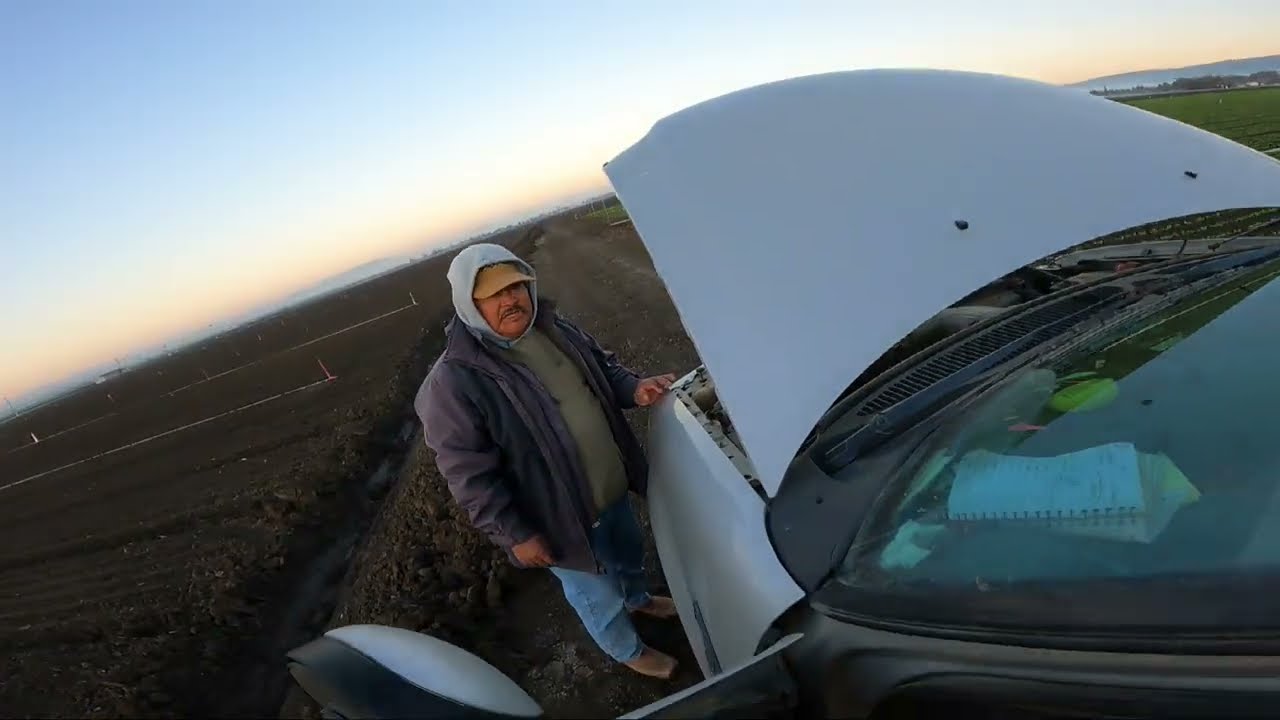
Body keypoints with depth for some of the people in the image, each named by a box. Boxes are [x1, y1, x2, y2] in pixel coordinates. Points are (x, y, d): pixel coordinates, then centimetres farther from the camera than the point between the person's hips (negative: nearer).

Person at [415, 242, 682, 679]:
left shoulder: (555, 328, -6)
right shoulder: (453, 381, -28)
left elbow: (602, 367, 10)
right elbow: (470, 475, -24)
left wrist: (633, 388, -10)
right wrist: (515, 534, -21)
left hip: (612, 486, 7)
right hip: (562, 516, -7)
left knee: (629, 551, 33)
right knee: (597, 596, 19)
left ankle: (638, 599, 67)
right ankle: (628, 651, 51)